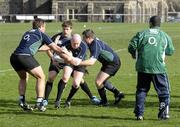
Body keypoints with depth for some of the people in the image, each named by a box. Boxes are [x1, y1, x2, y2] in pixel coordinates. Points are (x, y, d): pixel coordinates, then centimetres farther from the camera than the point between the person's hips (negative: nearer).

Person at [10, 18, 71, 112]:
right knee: (41, 77, 9)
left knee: (23, 78, 29)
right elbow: (56, 49, 12)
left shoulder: (27, 33, 29)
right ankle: (39, 103, 0)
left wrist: (49, 47, 51)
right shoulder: (41, 34, 11)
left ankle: (22, 100, 17)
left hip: (14, 57, 6)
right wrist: (70, 57, 19)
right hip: (25, 57, -6)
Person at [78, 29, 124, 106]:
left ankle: (104, 101, 1)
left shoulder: (96, 46, -27)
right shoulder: (92, 43, 3)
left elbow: (91, 62, -38)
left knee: (98, 82, -15)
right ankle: (118, 93, 25)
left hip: (113, 63, -11)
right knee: (101, 81, 21)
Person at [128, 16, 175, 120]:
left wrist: (134, 54, 20)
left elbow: (131, 47, -1)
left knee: (141, 90, 13)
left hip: (142, 67, 1)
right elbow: (170, 51, 9)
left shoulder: (141, 34, 4)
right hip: (158, 68, -1)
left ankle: (139, 113, 11)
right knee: (164, 90, 8)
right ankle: (164, 112, 0)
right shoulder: (165, 36, 4)